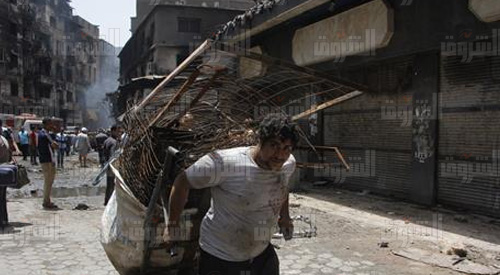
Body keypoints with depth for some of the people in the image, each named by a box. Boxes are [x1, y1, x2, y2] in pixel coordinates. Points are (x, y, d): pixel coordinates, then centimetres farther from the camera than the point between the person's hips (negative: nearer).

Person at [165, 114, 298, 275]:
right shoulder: (224, 163, -30)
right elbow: (182, 182, -17)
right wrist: (172, 225, -9)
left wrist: (284, 216, 21)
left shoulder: (289, 164, -10)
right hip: (219, 257, -5)